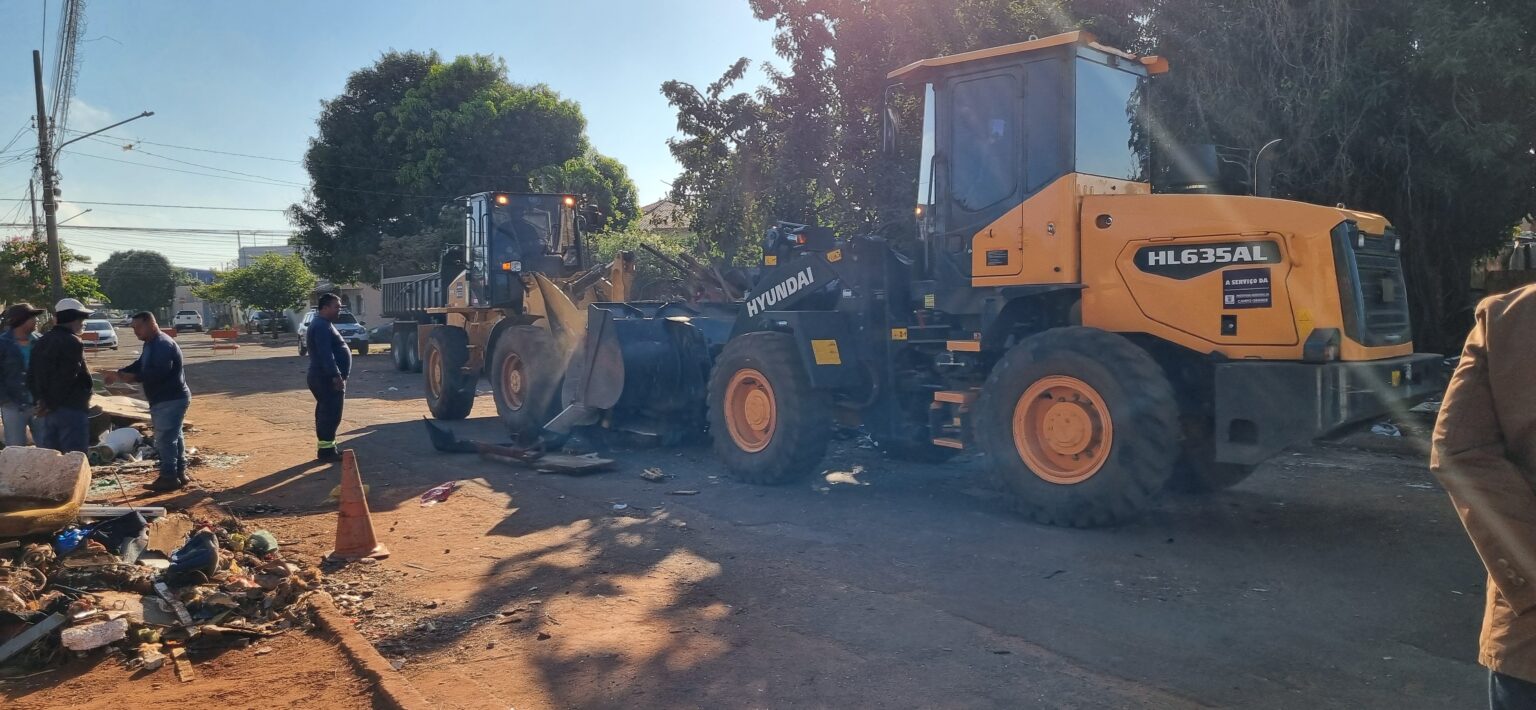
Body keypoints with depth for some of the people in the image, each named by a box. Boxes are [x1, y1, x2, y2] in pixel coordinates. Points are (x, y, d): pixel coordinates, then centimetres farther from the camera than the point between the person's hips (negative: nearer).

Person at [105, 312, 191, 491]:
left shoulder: (163, 345, -20)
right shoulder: (151, 344, 15)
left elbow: (159, 373, -30)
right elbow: (139, 365, 21)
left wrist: (133, 378, -27)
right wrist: (119, 374, 7)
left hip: (171, 400, -11)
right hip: (165, 400, 11)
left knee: (165, 439, -7)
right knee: (173, 437, 15)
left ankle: (169, 477, -1)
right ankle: (179, 474, 22)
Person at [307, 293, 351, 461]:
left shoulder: (324, 324, 19)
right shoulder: (321, 326, -16)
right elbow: (325, 354, -26)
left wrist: (337, 375, 27)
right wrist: (336, 375, -30)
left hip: (325, 378, 11)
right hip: (327, 378, -11)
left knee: (325, 414, 14)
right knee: (331, 415, -9)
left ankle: (325, 447, 20)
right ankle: (326, 450, -7)